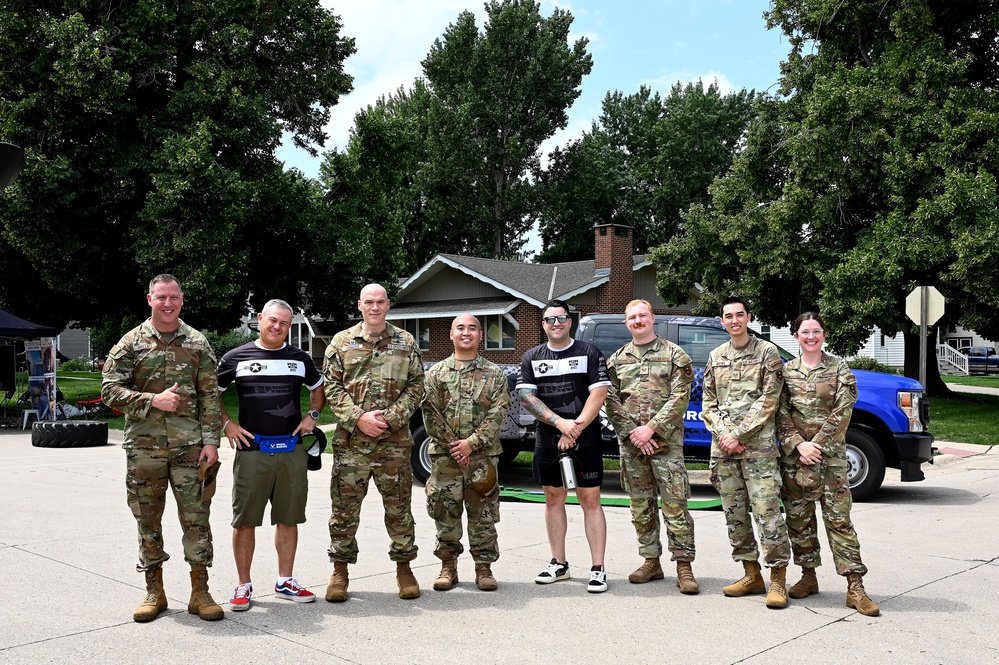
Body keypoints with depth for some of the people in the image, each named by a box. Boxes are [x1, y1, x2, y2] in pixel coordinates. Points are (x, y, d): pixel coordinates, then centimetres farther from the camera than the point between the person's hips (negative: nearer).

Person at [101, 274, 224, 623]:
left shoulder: (197, 343, 6)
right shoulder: (131, 343, 4)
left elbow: (210, 395, 4)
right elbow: (110, 389, -1)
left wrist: (210, 440, -3)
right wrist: (153, 400, -13)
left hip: (189, 446, 0)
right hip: (144, 446, 0)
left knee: (196, 518, 0)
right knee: (147, 520, 9)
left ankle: (200, 591, 10)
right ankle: (154, 591, 22)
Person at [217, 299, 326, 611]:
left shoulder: (300, 358, 10)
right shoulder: (237, 357, 2)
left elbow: (318, 388, 25)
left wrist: (313, 415, 9)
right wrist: (227, 424, -1)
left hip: (292, 451, 3)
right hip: (251, 450, -2)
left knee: (289, 519, 9)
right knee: (244, 521, 1)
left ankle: (285, 582, 22)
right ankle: (243, 585, 14)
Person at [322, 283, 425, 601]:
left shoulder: (406, 343, 7)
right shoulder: (342, 342, 6)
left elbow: (416, 385, 4)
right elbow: (331, 387, 2)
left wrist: (390, 418, -9)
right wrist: (358, 417, -11)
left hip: (394, 440, 0)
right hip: (351, 441, 0)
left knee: (398, 506, 7)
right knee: (345, 507, 4)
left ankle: (403, 567, 20)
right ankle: (340, 571, 16)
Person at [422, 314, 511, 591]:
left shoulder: (494, 374, 7)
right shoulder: (437, 373, 8)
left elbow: (497, 414, -3)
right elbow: (432, 414, 0)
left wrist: (472, 443, -12)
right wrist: (453, 446, -9)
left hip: (483, 456, -1)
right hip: (445, 456, 1)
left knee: (483, 514, 3)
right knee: (445, 512, 5)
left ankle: (484, 566, 15)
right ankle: (448, 565, 18)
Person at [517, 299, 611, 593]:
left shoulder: (589, 353, 2)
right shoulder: (531, 358, 9)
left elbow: (598, 394, -6)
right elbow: (527, 397, -1)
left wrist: (575, 429, -14)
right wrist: (561, 423, -13)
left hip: (585, 439, -3)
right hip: (547, 440, 3)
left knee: (590, 500, -3)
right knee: (553, 499, 10)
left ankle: (598, 568, 1)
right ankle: (559, 563, 21)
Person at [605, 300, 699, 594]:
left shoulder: (675, 355, 2)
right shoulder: (617, 359, 12)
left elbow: (679, 398, -6)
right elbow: (612, 401, 6)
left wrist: (651, 428, -14)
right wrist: (631, 433, -7)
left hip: (666, 441, -4)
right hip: (630, 445, 4)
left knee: (675, 505, -5)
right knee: (641, 506, 9)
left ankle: (684, 566, 2)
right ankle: (651, 562, 20)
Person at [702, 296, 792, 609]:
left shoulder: (767, 352, 0)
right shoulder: (716, 357, 14)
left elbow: (768, 401, -8)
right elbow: (708, 402, 13)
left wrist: (738, 435, -13)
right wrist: (722, 435, -4)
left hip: (758, 446, -5)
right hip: (722, 448, 5)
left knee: (767, 511, -8)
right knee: (734, 514, 9)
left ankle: (777, 580, -1)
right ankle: (752, 576, 20)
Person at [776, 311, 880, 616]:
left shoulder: (839, 368, 2)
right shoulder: (786, 371, 7)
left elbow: (842, 412, -6)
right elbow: (781, 414, 2)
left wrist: (817, 445, -12)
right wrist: (799, 445, -11)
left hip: (830, 454, -3)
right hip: (794, 454, 3)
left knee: (839, 518, -5)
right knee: (798, 518, 8)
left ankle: (855, 586, -4)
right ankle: (808, 576, 21)